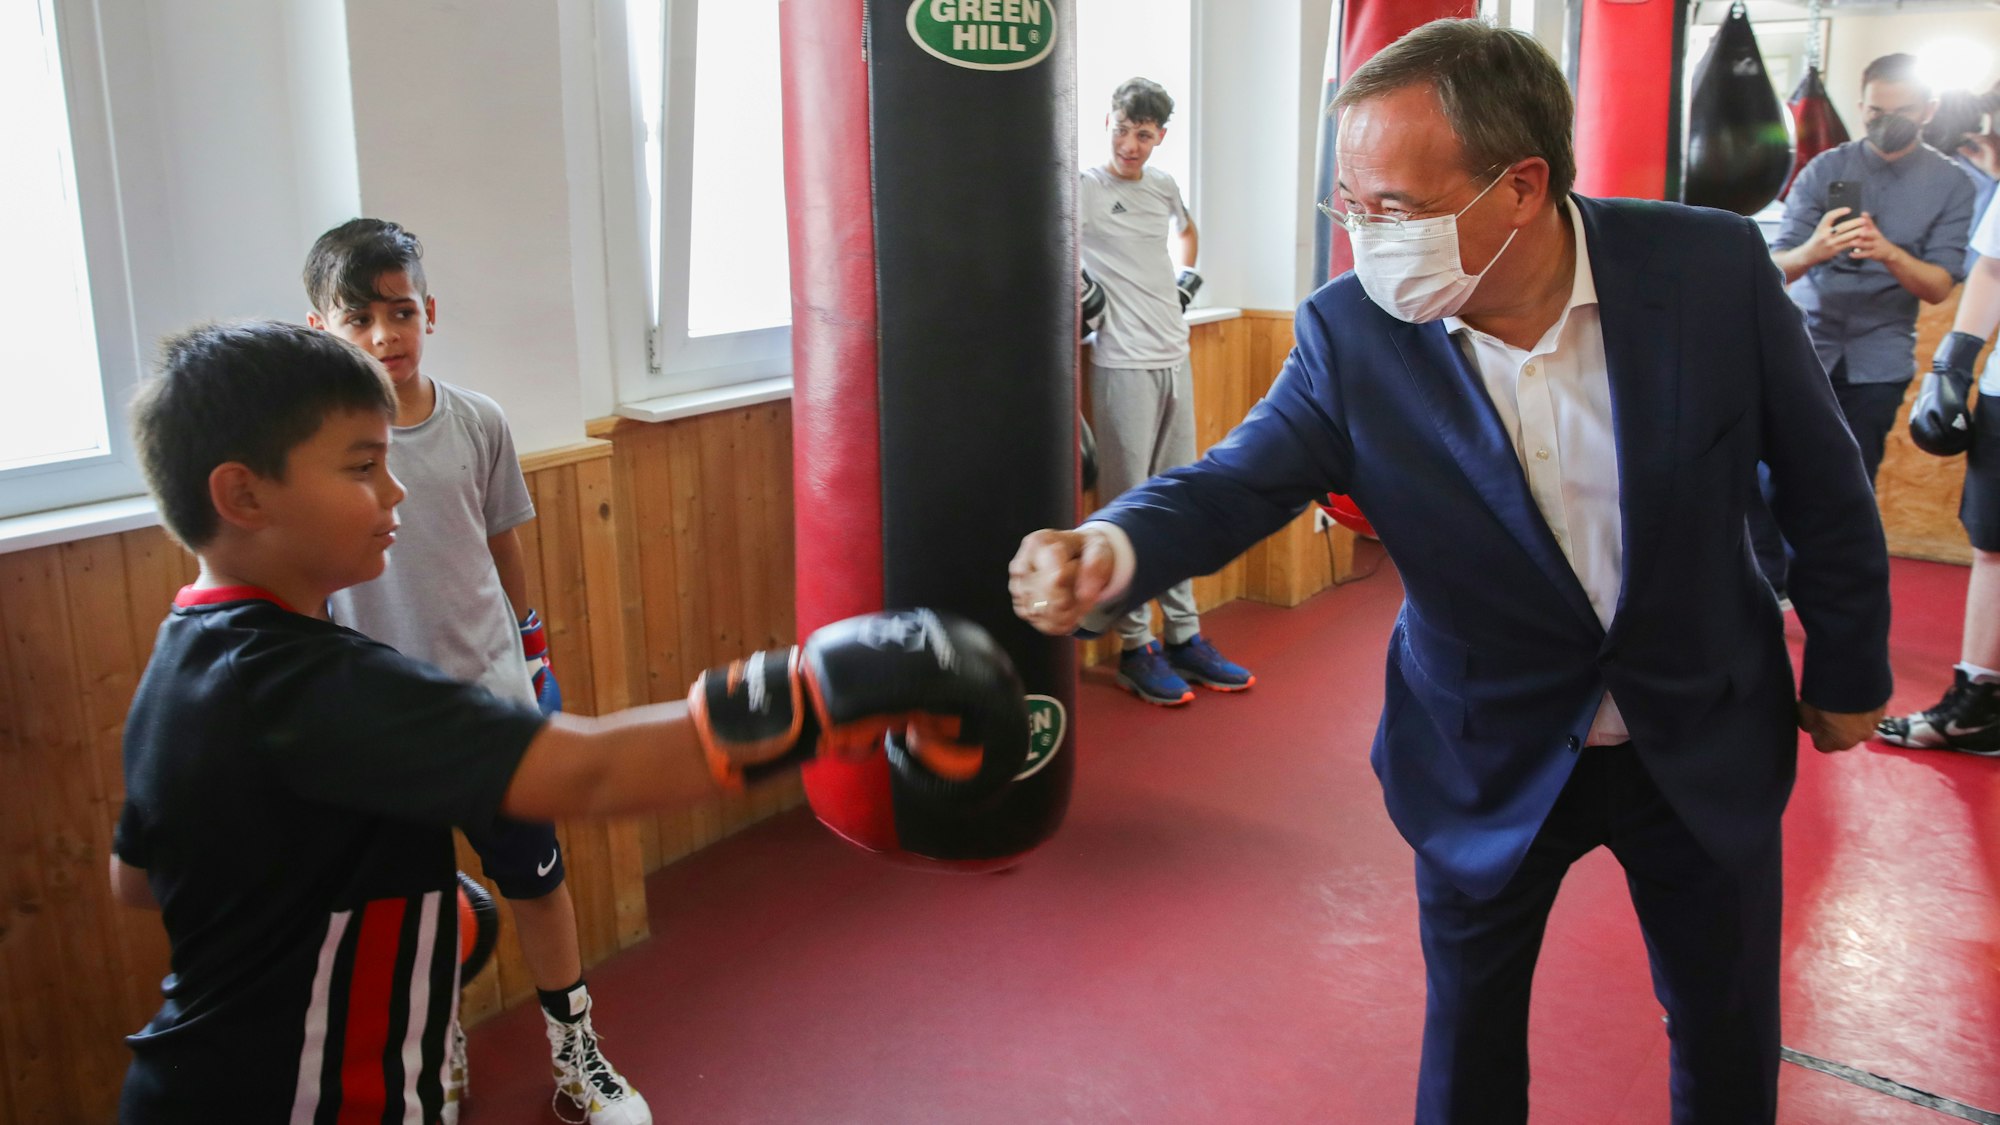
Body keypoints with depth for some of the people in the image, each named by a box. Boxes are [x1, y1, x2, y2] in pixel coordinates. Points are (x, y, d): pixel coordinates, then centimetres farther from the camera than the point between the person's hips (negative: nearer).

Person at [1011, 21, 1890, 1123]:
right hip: (1492, 761, 0)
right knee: (1468, 1035, 17)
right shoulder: (1350, 333, -19)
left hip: (1707, 740, 1)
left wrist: (1849, 669, 5)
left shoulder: (1714, 268, -18)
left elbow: (1822, 484, -6)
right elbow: (1238, 479, -18)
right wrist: (1113, 548, -40)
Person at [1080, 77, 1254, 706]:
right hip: (1123, 365, -7)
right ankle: (1135, 647, 5)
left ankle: (1183, 636, 19)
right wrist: (1081, 289, -17)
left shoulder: (1163, 186, 13)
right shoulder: (1082, 189, -6)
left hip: (1175, 359, 7)